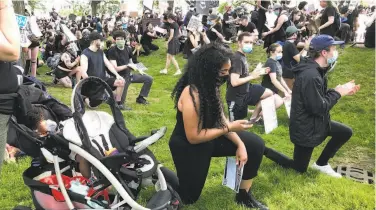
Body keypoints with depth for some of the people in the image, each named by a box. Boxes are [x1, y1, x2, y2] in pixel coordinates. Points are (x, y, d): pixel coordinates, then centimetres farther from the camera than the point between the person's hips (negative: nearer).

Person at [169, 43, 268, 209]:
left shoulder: (209, 85, -6)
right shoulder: (192, 95, -33)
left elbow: (220, 118, 0)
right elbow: (193, 137, -29)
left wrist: (240, 144, -9)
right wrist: (230, 128, -25)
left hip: (208, 137, 8)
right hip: (188, 147, -8)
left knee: (255, 144, 1)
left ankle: (244, 196, 13)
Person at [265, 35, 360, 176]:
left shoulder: (316, 70, 3)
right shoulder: (310, 76, -31)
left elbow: (322, 96, 12)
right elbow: (319, 108, -29)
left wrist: (341, 91, -1)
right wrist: (338, 92, -17)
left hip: (315, 122, 10)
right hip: (305, 129, -10)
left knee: (346, 132, 16)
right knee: (299, 168, 7)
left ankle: (321, 163, 26)